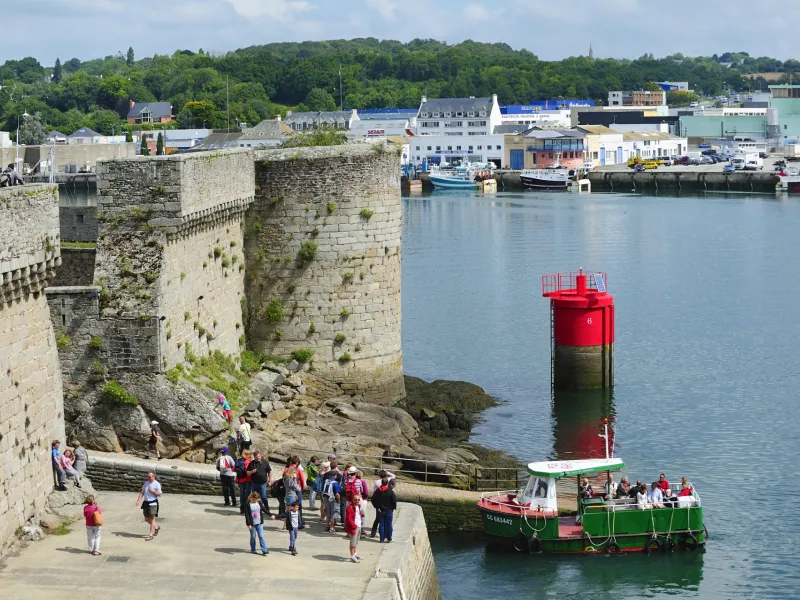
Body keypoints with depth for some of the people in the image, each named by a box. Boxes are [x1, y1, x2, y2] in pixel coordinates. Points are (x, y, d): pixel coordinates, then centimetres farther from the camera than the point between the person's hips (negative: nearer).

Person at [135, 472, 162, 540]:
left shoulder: (157, 484, -8)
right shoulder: (146, 483, 11)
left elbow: (159, 494, -8)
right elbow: (142, 492, 12)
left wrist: (153, 491, -19)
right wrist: (139, 500, 0)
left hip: (153, 503, -7)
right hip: (146, 503, 7)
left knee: (152, 519, -5)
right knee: (147, 519, 12)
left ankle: (151, 535, 0)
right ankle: (156, 527, 36)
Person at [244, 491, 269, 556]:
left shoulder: (259, 502, 2)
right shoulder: (247, 504, -12)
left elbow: (264, 509, 16)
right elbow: (246, 514, -12)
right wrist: (248, 524, -15)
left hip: (259, 523, 3)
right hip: (252, 524, -3)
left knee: (261, 536, -1)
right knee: (253, 537, 9)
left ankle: (264, 550, -3)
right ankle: (253, 549, 26)